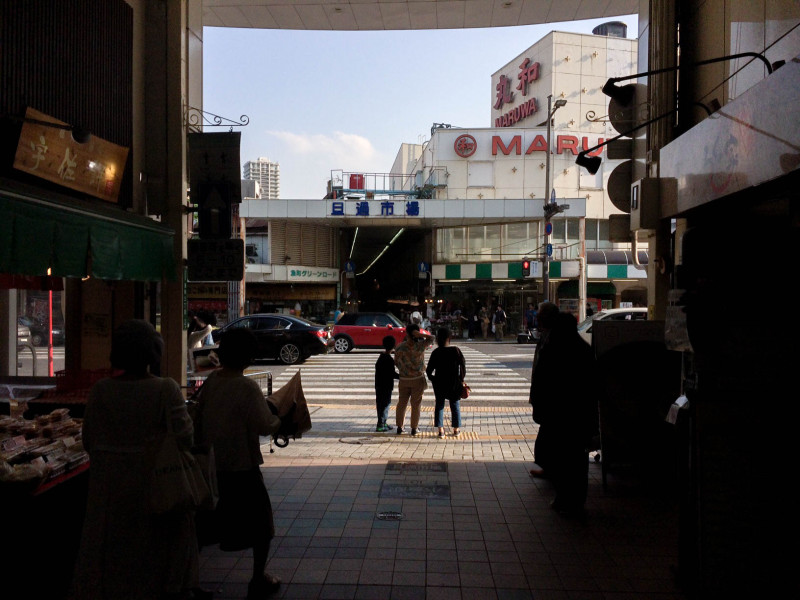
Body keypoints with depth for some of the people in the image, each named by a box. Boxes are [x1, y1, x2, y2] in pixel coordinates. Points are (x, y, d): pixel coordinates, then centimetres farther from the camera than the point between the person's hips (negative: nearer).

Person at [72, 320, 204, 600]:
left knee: (111, 544, 16)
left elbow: (89, 439, 0)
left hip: (110, 482, 3)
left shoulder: (100, 390, -7)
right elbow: (183, 436, -16)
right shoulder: (166, 389, -16)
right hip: (155, 481, -2)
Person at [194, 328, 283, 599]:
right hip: (242, 465, -6)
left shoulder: (210, 381, 0)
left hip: (210, 465, 6)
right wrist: (280, 419, 0)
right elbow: (264, 426, -18)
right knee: (260, 523, 12)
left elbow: (198, 417, 10)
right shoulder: (247, 387, -20)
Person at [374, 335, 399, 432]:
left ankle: (383, 423, 25)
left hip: (379, 385, 9)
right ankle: (380, 425, 0)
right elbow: (392, 374, -19)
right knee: (385, 405, -2)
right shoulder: (389, 360, -19)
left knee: (381, 404, 15)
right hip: (386, 386, -9)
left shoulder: (381, 356, 8)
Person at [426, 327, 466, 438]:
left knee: (439, 405, 13)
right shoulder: (456, 350, -12)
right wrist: (461, 379, 8)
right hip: (454, 383, 1)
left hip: (439, 384, 0)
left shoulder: (435, 353, -13)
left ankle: (441, 430, 11)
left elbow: (429, 371, -9)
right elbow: (463, 367, -6)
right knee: (455, 405, 16)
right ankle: (456, 429, 23)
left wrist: (433, 379, 9)